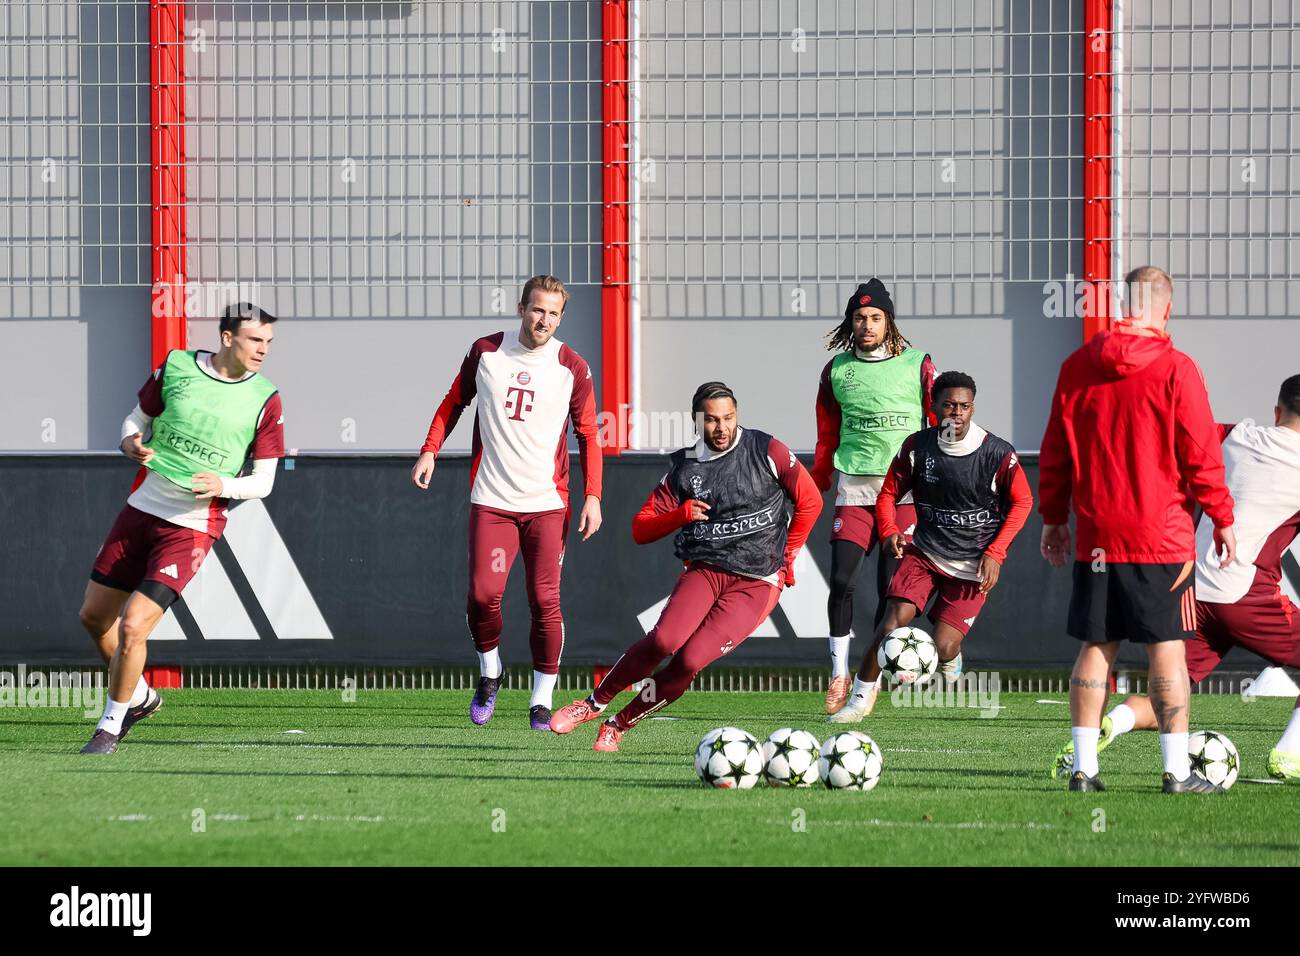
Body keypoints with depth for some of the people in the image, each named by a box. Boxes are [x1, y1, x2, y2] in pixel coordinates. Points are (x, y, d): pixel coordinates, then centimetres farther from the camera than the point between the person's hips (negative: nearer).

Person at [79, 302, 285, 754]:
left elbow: (263, 480, -2)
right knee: (94, 616, 12)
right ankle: (139, 696, 36)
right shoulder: (175, 368, -1)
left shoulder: (265, 401, -6)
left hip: (193, 526, -4)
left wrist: (223, 486, -21)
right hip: (142, 509, 4)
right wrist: (132, 443, -11)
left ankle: (111, 725, 6)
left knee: (132, 627, -14)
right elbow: (137, 419, 12)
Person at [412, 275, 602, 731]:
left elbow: (588, 436, 5)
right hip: (492, 500, 1)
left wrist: (592, 496, -4)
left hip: (547, 504, -1)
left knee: (545, 601, -6)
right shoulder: (486, 352, 3)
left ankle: (542, 701, 7)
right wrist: (430, 450, 6)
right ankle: (490, 672, 18)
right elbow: (454, 401, 17)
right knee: (483, 594, -11)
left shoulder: (572, 368, 0)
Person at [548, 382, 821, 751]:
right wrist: (680, 515, -11)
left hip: (757, 584, -2)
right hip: (704, 569, 2)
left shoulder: (766, 451, -1)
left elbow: (810, 501, 9)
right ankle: (594, 703, -7)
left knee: (691, 660, -21)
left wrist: (787, 557, 10)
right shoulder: (684, 468, 6)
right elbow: (640, 530, 7)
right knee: (665, 639, -26)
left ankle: (620, 724, -4)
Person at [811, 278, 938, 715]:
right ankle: (840, 675, 2)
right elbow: (827, 437, 17)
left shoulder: (917, 365, 3)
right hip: (854, 487, 2)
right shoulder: (837, 369, 10)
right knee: (841, 580, -9)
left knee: (890, 585, -5)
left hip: (905, 489, -2)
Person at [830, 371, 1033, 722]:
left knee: (942, 647, -9)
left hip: (973, 566, -2)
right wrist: (889, 532, -13)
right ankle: (861, 697, -5)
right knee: (894, 619, -20)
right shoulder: (917, 447, -6)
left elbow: (1022, 502, 1)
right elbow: (888, 492, 7)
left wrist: (995, 552, -7)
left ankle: (953, 659, 31)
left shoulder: (998, 455, -12)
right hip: (924, 552, 2)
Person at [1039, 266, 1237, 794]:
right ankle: (1178, 770, -2)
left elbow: (1056, 449, 10)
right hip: (1162, 534, -4)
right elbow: (1201, 453, -7)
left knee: (1095, 647, 9)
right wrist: (1222, 519, 2)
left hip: (1096, 534, 4)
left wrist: (1053, 517, 19)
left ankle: (1084, 766, 7)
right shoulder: (1175, 369, -8)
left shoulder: (1077, 367, 5)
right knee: (1167, 649, -1)